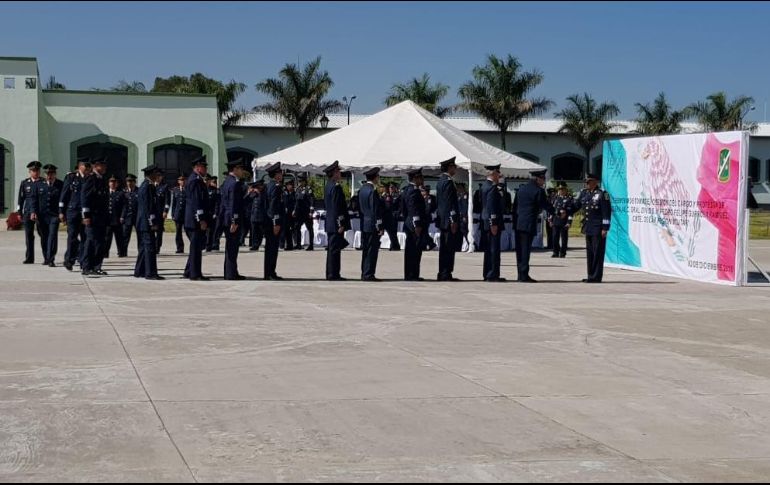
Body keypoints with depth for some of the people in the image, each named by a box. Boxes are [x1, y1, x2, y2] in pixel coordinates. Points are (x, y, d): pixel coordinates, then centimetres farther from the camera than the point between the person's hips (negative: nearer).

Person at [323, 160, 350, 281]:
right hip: (336, 223, -10)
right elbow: (337, 207, -20)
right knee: (335, 249, -7)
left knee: (332, 249, 13)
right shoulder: (336, 186, -16)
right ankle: (333, 275, -6)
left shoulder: (328, 186, 14)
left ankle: (331, 274, 18)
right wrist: (340, 224, -18)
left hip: (330, 224, 10)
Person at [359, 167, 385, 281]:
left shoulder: (362, 189, 11)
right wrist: (380, 227, -14)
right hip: (372, 225, -9)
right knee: (372, 250, -4)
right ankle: (369, 274, -4)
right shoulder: (373, 191, -16)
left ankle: (364, 274, 17)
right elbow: (375, 211, -18)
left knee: (365, 250, 13)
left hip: (364, 224, 9)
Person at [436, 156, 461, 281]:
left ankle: (442, 274, 15)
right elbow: (450, 203, -19)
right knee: (450, 247, -7)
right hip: (449, 219, -10)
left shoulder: (440, 181, 15)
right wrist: (453, 220, -19)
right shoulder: (448, 182, -15)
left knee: (444, 248, 12)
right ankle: (446, 274, -7)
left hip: (442, 220, 10)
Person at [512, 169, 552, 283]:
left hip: (518, 223, 7)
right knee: (526, 249, -6)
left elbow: (515, 206, 17)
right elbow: (546, 205, -6)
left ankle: (521, 275, 14)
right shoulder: (538, 191, -9)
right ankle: (524, 275, -6)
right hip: (529, 224, -7)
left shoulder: (521, 188, 14)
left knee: (520, 250, 10)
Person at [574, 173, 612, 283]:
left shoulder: (602, 194, -9)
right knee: (589, 252, 12)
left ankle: (596, 277, 0)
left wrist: (605, 228, -16)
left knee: (597, 252, -3)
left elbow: (606, 212, -12)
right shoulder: (584, 193, 11)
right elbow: (576, 205, 11)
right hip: (588, 228, 7)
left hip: (598, 229, -7)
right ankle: (591, 276, 19)